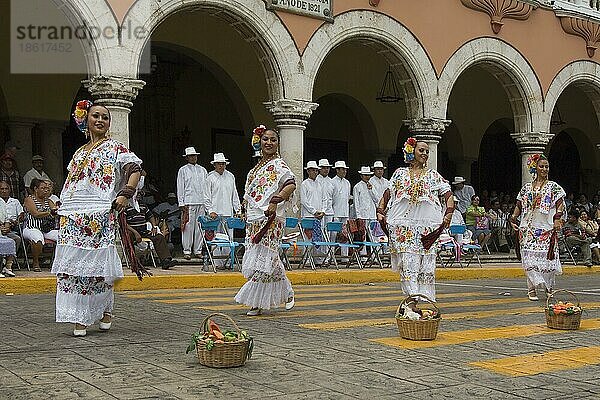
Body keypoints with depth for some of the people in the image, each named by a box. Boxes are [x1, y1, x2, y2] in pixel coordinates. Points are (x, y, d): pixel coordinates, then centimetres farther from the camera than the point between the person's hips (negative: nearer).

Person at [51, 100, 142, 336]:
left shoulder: (114, 147, 4)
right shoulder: (80, 152, 22)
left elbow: (135, 166, -8)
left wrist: (125, 194, -18)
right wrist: (63, 207, 19)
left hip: (100, 216, -6)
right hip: (71, 217, 6)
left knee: (97, 264, -4)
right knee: (73, 266, 1)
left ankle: (105, 310, 15)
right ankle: (80, 319, 5)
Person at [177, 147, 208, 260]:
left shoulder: (202, 170, 17)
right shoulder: (183, 170, 7)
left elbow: (207, 186, 18)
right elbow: (180, 188, 3)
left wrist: (208, 202, 11)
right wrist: (182, 203, -4)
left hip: (202, 202, 3)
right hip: (189, 202, -3)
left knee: (200, 227, 2)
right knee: (188, 227, -6)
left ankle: (198, 250, 9)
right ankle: (187, 251, 0)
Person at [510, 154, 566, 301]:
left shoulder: (553, 187, 8)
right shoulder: (527, 187, 14)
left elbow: (560, 204, -2)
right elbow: (519, 205, 16)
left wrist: (558, 219, -17)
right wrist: (513, 218, 2)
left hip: (547, 228, -1)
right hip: (529, 228, 2)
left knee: (547, 256, -4)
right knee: (530, 256, -7)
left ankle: (549, 286, 17)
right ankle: (532, 289, -5)